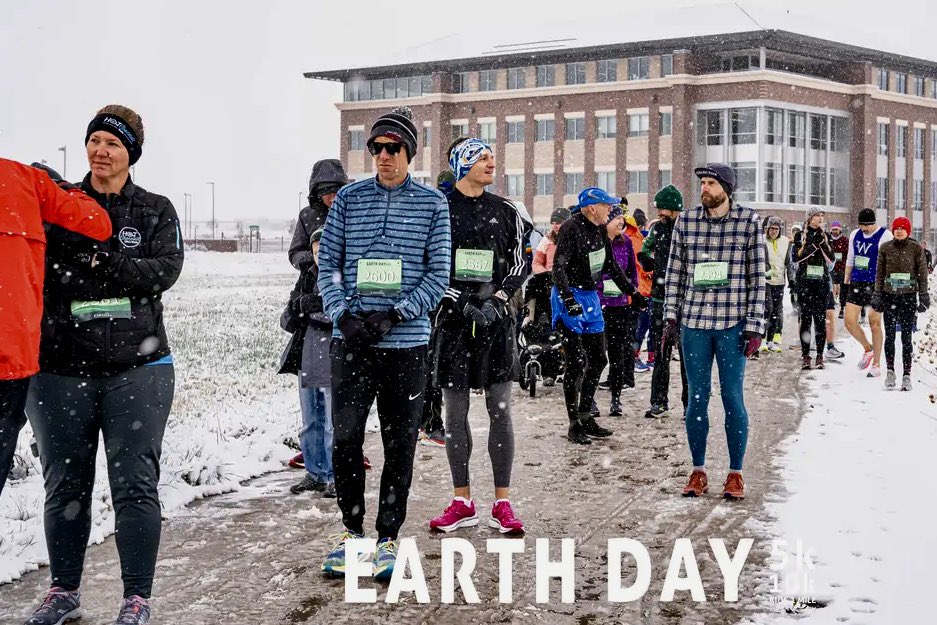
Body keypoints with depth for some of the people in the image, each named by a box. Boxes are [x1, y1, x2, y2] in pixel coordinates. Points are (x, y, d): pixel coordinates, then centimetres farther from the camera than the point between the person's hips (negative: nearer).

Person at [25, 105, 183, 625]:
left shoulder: (155, 211, 7)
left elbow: (165, 270, -8)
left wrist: (103, 261, -19)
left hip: (136, 368, -1)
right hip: (61, 368, 1)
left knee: (135, 483, -1)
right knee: (65, 484, 11)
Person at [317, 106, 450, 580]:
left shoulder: (433, 204, 3)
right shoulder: (349, 199, 7)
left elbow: (438, 275, -1)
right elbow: (328, 265, 6)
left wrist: (393, 315, -14)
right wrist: (343, 315, -10)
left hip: (405, 343, -1)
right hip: (351, 341, 1)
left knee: (400, 447, 6)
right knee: (345, 439, 1)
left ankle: (388, 537, 18)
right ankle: (352, 529, 19)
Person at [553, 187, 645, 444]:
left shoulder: (600, 230, 8)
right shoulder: (571, 229, -17)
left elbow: (611, 266, 20)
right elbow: (558, 267, -25)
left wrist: (632, 292, 21)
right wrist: (569, 299, -36)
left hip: (591, 298, 9)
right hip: (569, 299, -9)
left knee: (598, 359, 10)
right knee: (577, 362, -9)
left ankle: (586, 417, 21)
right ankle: (574, 425, 0)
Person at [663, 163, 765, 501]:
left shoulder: (749, 221, -2)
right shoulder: (686, 222, 4)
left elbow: (757, 277, -1)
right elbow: (675, 273, 9)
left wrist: (754, 325, -5)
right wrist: (671, 317, 4)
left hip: (733, 324, -2)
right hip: (693, 322, 2)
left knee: (733, 398, 2)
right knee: (697, 397, 8)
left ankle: (735, 473, 14)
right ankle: (698, 471, 19)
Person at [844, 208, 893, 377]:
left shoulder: (885, 236, -8)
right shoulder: (855, 235, 9)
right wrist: (845, 281, 18)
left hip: (875, 286, -5)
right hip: (856, 284, 5)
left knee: (875, 324, 0)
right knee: (849, 322, -1)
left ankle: (876, 364, 11)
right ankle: (868, 349, 26)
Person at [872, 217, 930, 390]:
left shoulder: (916, 248, 1)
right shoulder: (885, 248, 5)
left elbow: (922, 273, 3)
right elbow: (879, 273, 8)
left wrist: (923, 297, 0)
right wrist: (877, 296, 3)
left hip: (908, 296, -1)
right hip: (889, 296, 2)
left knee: (906, 336, -1)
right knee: (889, 335, 3)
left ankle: (907, 375, 3)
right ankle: (890, 371, 12)